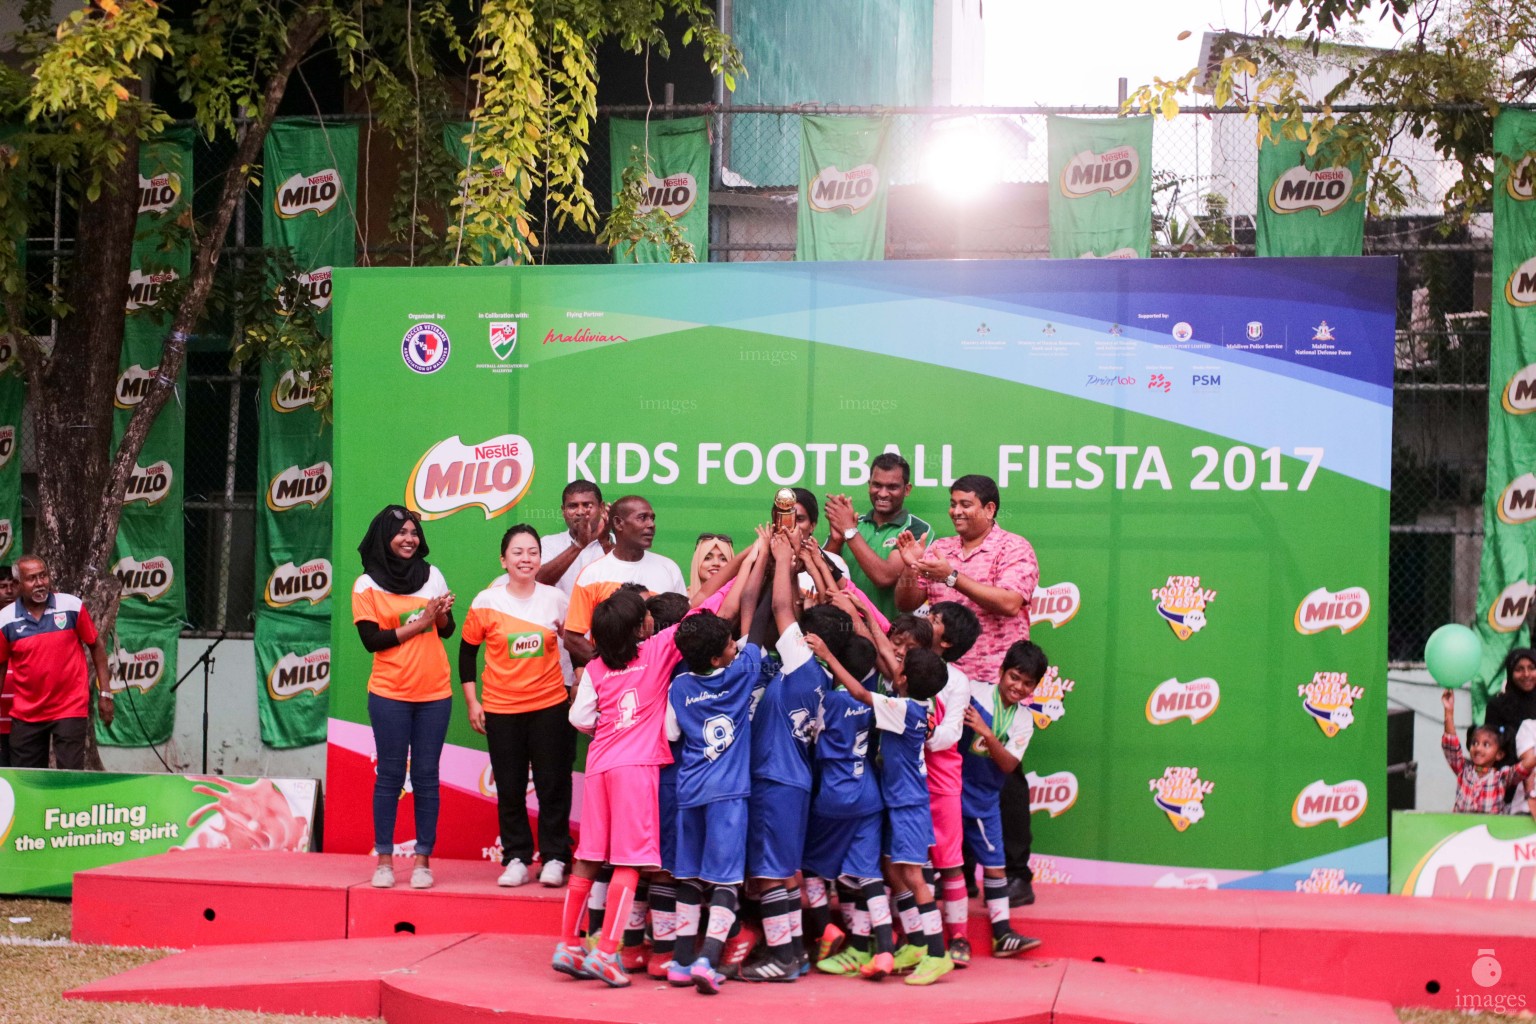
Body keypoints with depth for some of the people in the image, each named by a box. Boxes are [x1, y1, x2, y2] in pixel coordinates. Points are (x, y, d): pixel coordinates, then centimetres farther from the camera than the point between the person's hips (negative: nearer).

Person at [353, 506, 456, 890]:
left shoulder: (432, 575, 8)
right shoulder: (367, 585, -1)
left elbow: (446, 630, 12)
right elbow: (371, 639, -9)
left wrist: (443, 614, -9)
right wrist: (418, 624, -13)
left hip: (434, 693, 2)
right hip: (390, 694, -2)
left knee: (426, 776, 3)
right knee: (390, 775, 1)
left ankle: (423, 860, 6)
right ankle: (384, 859, 8)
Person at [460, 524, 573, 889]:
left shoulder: (556, 599, 1)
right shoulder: (486, 602, -2)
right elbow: (467, 650, 6)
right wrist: (471, 701, 3)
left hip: (549, 705, 0)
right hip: (501, 708, 0)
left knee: (553, 784, 1)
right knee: (510, 788, 4)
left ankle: (554, 858, 10)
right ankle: (516, 859, 14)